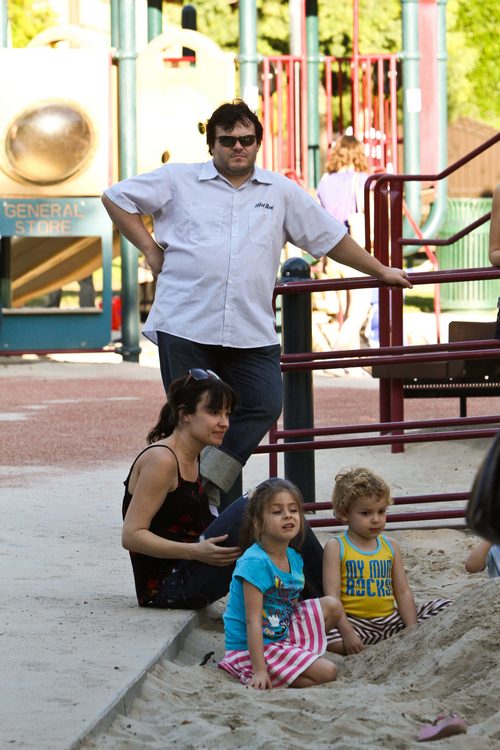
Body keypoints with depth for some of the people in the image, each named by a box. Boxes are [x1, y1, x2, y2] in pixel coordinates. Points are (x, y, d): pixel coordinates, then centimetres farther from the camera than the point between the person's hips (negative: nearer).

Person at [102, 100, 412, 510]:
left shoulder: (281, 192, 17)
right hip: (185, 326, -2)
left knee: (263, 406, -11)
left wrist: (380, 271, 27)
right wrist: (150, 248, 8)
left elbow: (330, 237, 23)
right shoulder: (179, 180, 10)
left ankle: (209, 481, 4)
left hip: (252, 333, 3)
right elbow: (116, 197, 15)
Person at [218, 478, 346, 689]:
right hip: (254, 646, -9)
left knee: (332, 606, 9)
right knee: (327, 672, -16)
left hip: (282, 632, 9)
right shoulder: (255, 562, -22)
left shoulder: (294, 558, 4)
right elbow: (253, 620, -25)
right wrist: (260, 671, -28)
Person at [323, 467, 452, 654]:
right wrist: (347, 633, -25)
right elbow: (332, 596, -12)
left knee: (444, 607, -6)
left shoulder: (390, 547, 11)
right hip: (356, 622, -4)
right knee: (326, 634, -37)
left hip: (390, 619, 4)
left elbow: (403, 593, 8)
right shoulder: (336, 548, -3)